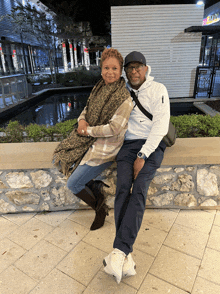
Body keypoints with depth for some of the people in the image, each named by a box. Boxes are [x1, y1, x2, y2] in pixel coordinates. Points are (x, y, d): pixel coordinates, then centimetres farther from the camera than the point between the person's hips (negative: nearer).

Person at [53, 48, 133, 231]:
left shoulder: (124, 97, -17)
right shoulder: (99, 89, 6)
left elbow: (114, 128, -22)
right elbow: (87, 110, 16)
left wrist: (88, 130, -14)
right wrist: (82, 120, -7)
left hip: (105, 148, -8)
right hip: (89, 140, 8)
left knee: (73, 184, -4)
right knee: (61, 159, 10)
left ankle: (100, 209, 21)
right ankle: (95, 187, 17)